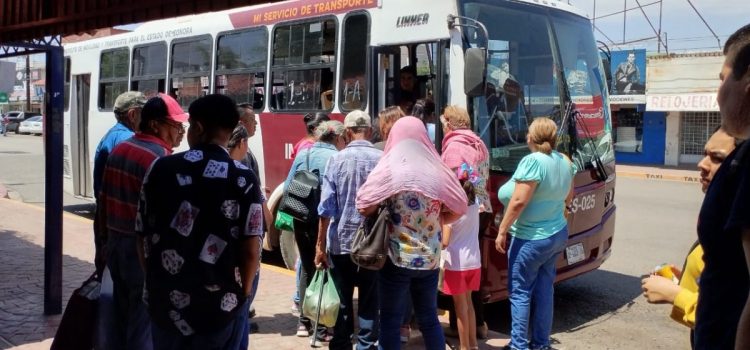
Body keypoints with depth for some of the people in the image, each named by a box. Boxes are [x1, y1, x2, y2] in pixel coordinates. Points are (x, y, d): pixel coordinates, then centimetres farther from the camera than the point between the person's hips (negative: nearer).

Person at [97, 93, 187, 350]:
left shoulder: (119, 150, 10)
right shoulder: (160, 158, -18)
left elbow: (104, 201, 14)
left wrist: (105, 239, 21)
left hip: (116, 243, 9)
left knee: (122, 313, 18)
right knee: (144, 319, 2)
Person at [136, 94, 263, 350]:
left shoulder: (160, 169, -2)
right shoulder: (244, 180, -10)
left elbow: (143, 238, 4)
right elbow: (251, 251, -12)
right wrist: (242, 293, 6)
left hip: (166, 302, 3)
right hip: (220, 306, -2)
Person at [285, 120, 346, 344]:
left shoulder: (302, 155, 9)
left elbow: (287, 188, 10)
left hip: (300, 219, 6)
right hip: (322, 221, -6)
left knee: (307, 268, 19)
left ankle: (304, 322, 25)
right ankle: (321, 328, 6)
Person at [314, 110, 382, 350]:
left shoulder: (337, 159, -5)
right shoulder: (382, 159, -5)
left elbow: (327, 206, -7)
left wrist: (321, 244, -2)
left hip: (341, 241, 0)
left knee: (342, 301, 12)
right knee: (369, 301, 9)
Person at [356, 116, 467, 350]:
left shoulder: (388, 170, -9)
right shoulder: (437, 171, 0)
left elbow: (364, 208, -11)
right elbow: (458, 209, 5)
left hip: (396, 258, -3)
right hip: (430, 258, 3)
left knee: (390, 322, 6)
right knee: (429, 319, 16)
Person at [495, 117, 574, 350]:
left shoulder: (533, 161, -20)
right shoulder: (564, 161, 5)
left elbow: (519, 201, -23)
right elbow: (568, 197, 18)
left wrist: (502, 231, -16)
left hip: (531, 238, -8)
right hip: (558, 234, 8)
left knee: (520, 292, 2)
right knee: (544, 289, 14)